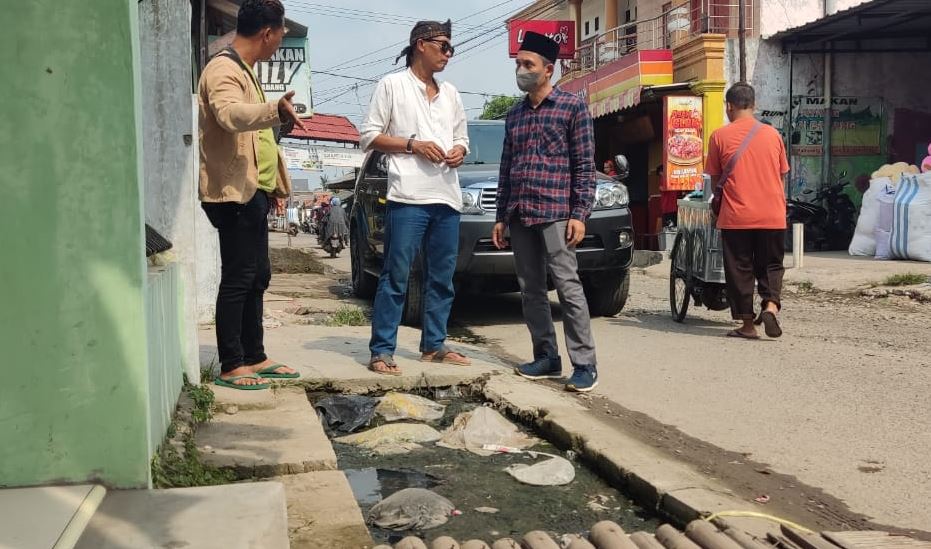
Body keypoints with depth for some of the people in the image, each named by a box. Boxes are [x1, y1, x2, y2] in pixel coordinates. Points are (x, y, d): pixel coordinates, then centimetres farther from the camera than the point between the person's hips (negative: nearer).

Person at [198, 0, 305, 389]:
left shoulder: (243, 71, 19)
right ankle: (231, 366, -2)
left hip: (252, 193, 10)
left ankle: (255, 357, 20)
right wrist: (275, 110, -54)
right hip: (234, 193, -10)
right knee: (237, 279, -8)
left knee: (257, 277, 13)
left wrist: (276, 184, 30)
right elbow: (230, 114, -36)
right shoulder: (223, 70, -13)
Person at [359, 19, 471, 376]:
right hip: (408, 197, -6)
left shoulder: (450, 93, 20)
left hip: (447, 198, 6)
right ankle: (382, 351, -2)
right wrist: (412, 144, -12)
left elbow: (461, 138, 25)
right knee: (396, 276, -7)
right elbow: (369, 136, -1)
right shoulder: (392, 84, 3)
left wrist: (460, 151, 1)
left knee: (441, 278, 9)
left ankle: (434, 345, 19)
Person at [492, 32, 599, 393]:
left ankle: (584, 364, -7)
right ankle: (546, 357, 15)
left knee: (568, 286, -10)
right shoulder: (514, 115, 17)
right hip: (519, 215, 6)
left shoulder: (572, 107, 1)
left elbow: (585, 165, -4)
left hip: (555, 212, -6)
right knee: (531, 290, 7)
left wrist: (579, 214, -12)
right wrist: (501, 217, 15)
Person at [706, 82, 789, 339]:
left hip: (736, 216, -2)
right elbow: (782, 176, 12)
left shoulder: (720, 136, -3)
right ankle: (771, 306, -11)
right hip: (772, 215, 2)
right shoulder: (773, 134, 4)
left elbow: (715, 179, 4)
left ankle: (748, 325, 11)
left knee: (740, 269, 7)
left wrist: (719, 200, 22)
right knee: (771, 266, 13)